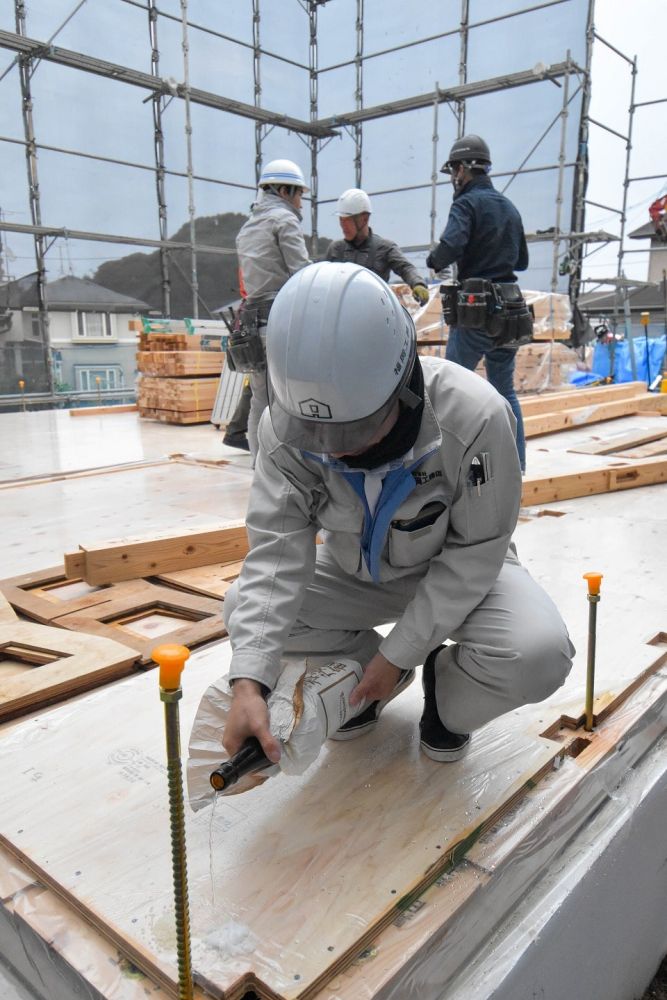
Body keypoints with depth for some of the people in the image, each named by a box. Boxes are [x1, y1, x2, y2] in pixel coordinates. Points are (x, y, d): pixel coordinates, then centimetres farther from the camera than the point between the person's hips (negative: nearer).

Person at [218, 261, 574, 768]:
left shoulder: (475, 418, -34)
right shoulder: (285, 426, -25)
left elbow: (474, 554, -24)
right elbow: (276, 552, -27)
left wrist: (398, 651, -22)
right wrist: (249, 683, -38)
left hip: (457, 568, -3)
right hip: (354, 572, 3)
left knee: (537, 657, -30)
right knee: (244, 608, -15)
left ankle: (448, 692, 6)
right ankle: (371, 674, 9)